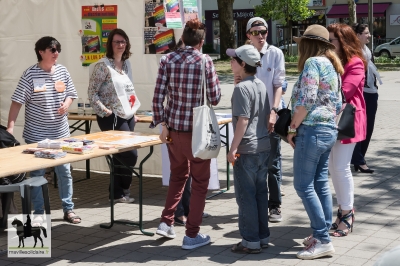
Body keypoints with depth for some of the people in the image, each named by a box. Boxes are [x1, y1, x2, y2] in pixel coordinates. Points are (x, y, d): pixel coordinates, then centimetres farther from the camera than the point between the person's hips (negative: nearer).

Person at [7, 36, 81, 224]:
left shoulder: (62, 71, 2)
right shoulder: (30, 74, -12)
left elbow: (70, 94, 14)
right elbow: (17, 101, -13)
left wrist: (66, 104, -8)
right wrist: (10, 126, -19)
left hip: (60, 133, 4)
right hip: (36, 135, -4)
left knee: (65, 171, 10)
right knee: (37, 173, 6)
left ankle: (68, 209, 23)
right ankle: (38, 213, 17)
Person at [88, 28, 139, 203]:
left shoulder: (126, 64, 13)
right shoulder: (103, 65, -10)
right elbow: (92, 92, -10)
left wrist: (133, 112, 17)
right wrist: (105, 111, -16)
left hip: (127, 116, 7)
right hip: (113, 118, -7)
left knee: (120, 156, 10)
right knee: (130, 154, -8)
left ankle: (118, 192, 18)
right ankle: (120, 192, 7)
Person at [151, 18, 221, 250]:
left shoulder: (167, 60, 0)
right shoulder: (204, 61, -10)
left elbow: (158, 97, -3)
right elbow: (214, 99, -7)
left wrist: (163, 123, 7)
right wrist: (216, 81, 12)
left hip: (174, 128, 4)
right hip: (198, 129, -4)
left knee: (178, 175, 25)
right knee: (200, 182, 9)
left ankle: (166, 222, 24)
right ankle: (192, 235, 12)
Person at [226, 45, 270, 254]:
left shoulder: (242, 88, -14)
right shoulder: (261, 86, 10)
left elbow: (243, 120, -19)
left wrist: (233, 148, -16)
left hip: (247, 149, -8)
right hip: (264, 147, 8)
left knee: (246, 195, 0)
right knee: (261, 193, 13)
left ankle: (251, 241, 5)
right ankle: (263, 237, 20)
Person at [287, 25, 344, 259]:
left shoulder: (313, 62, -11)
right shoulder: (332, 66, 16)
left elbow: (305, 100, -19)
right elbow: (338, 104, 17)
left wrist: (292, 128, -12)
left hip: (312, 129, -10)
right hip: (329, 130, 10)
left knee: (303, 185, -5)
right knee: (321, 183, 13)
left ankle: (322, 240, -5)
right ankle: (324, 235, 17)